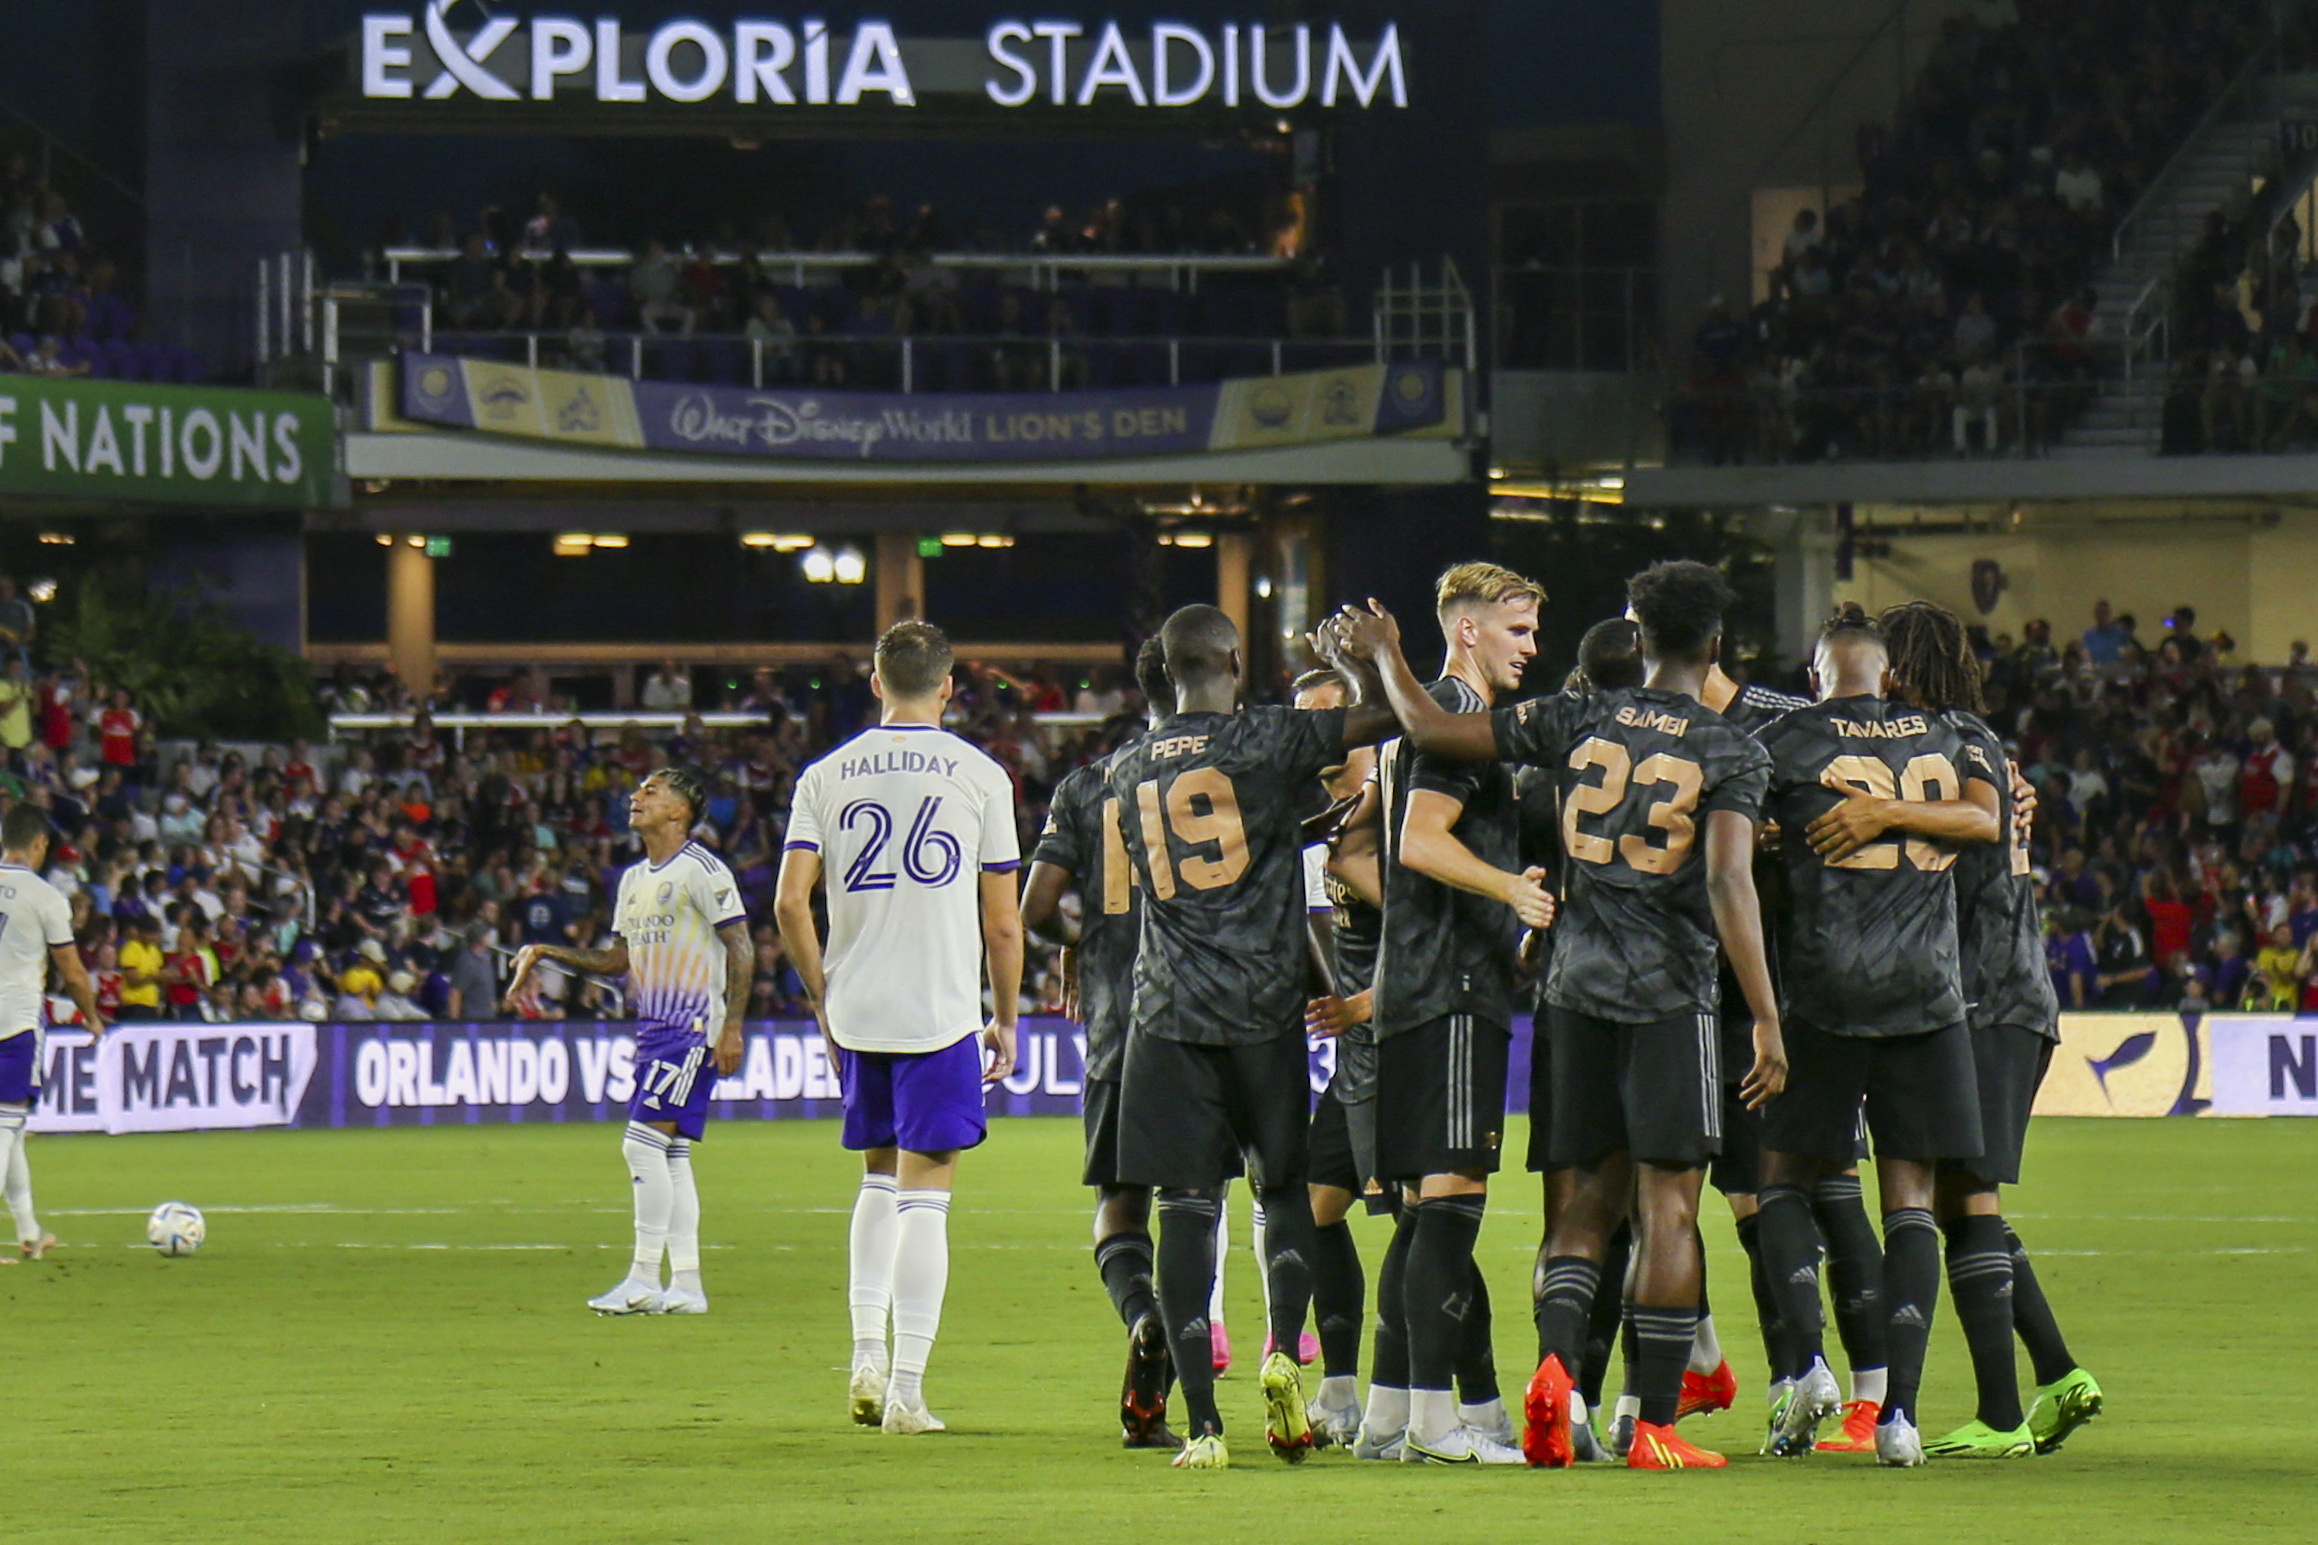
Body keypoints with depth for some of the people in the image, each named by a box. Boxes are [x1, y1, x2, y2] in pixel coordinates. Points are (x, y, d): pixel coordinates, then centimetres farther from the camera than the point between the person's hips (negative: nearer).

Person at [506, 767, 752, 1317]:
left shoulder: (703, 871, -10)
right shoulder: (634, 879, 16)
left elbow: (741, 949, -12)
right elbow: (617, 960, 23)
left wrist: (731, 1028, -18)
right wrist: (547, 954, 13)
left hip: (694, 1026, -9)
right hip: (652, 1025, 9)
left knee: (644, 1141, -14)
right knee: (670, 1154, 6)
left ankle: (643, 1279, -12)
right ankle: (686, 1285, 8)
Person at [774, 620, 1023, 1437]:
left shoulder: (826, 777, 4)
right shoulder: (979, 775, -2)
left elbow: (790, 903, -1)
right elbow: (1003, 923, -1)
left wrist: (824, 1001, 11)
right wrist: (1004, 1022, 10)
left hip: (856, 1011, 3)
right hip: (941, 1012, -3)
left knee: (879, 1177, 20)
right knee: (924, 1193, -1)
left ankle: (867, 1355, 12)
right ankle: (906, 1389, -4)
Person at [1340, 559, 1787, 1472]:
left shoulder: (1577, 723, 4)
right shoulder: (1730, 754, -4)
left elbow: (1431, 730, 6)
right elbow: (1729, 884, -14)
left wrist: (1386, 656, 26)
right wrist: (1766, 1021, -14)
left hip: (1576, 985, 4)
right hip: (1668, 994, -3)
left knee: (1588, 1196, 12)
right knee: (1668, 1207, -1)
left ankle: (1556, 1361, -12)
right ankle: (1655, 1426, -4)